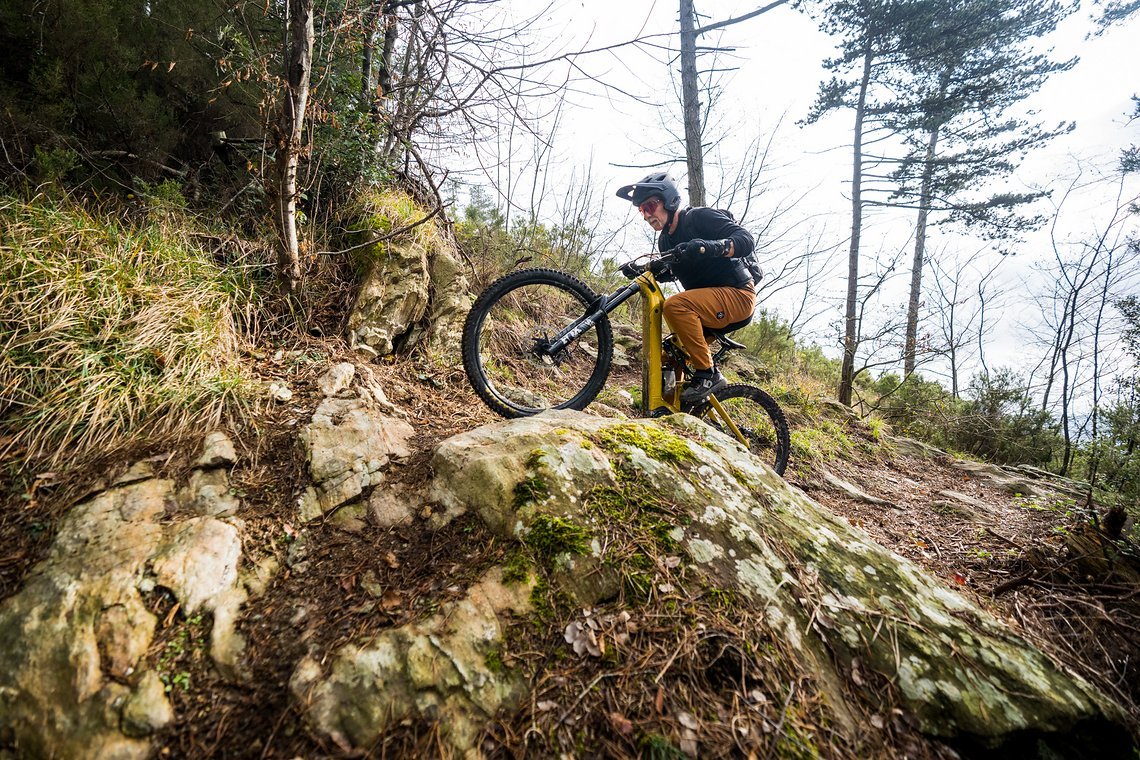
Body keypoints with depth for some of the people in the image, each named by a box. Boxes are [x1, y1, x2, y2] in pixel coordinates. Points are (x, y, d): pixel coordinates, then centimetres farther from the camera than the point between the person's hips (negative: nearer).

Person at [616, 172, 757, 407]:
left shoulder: (699, 217, -12)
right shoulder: (665, 240, 11)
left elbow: (747, 239, -21)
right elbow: (671, 271, 25)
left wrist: (710, 246, -39)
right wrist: (641, 272, 7)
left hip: (738, 294, -9)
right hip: (710, 305, 9)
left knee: (675, 305, -32)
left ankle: (708, 374, -24)